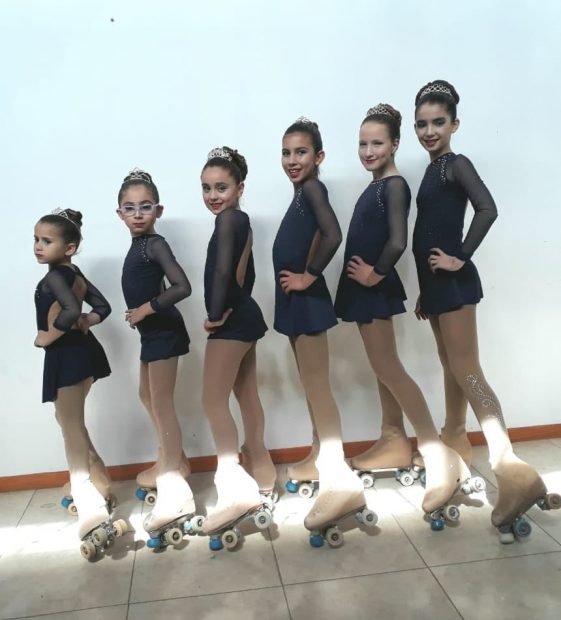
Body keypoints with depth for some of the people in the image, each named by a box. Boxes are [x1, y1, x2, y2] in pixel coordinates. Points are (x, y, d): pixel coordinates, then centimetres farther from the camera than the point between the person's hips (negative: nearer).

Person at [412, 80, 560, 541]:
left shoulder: (457, 164, -7)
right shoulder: (433, 170, 16)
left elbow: (487, 209, -25)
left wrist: (461, 258, -18)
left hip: (453, 280, -8)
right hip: (436, 282, 8)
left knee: (466, 370, -13)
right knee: (451, 366, 18)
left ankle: (512, 471, -15)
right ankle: (455, 441, 33)